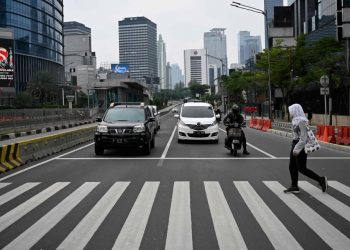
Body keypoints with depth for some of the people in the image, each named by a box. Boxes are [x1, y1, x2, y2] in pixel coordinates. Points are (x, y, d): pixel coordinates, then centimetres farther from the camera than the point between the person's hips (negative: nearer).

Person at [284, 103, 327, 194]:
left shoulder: (301, 121, -19)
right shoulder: (296, 120, 11)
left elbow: (303, 137, -22)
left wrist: (297, 149, -23)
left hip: (300, 146, -10)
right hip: (295, 145, 10)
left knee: (301, 168, -4)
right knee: (292, 166, 8)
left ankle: (321, 180, 8)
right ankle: (294, 187, 14)